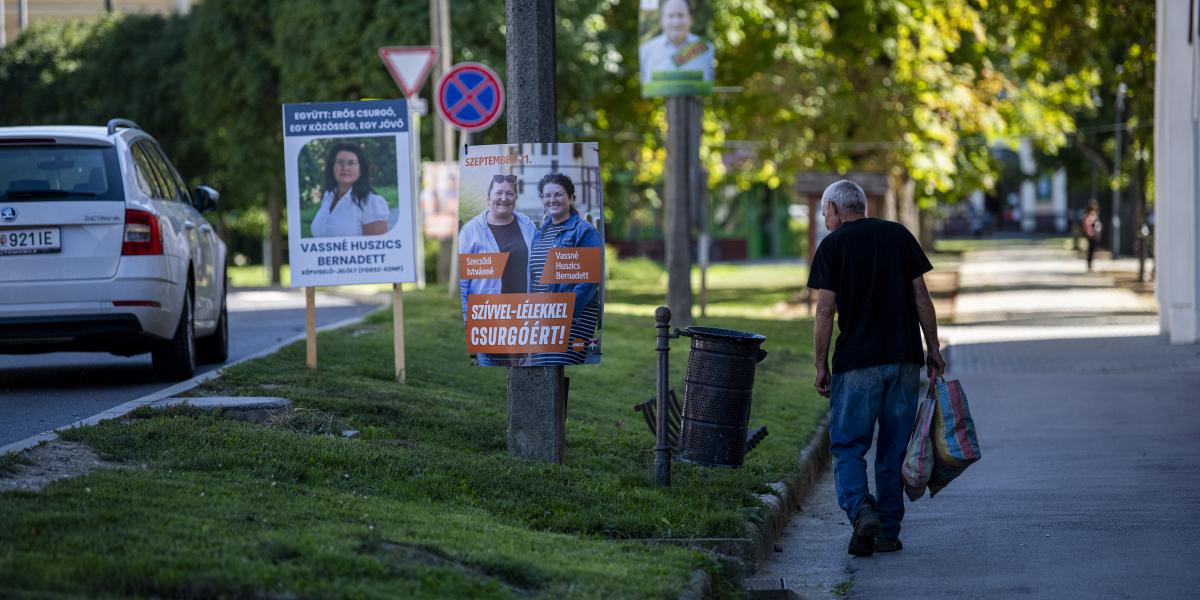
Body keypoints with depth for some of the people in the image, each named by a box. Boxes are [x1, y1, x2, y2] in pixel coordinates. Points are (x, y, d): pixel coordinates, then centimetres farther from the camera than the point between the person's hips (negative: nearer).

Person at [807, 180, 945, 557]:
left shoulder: (832, 245, -1)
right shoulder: (899, 236, 9)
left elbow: (825, 310, -6)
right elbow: (921, 297, 5)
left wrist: (820, 367, -1)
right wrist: (933, 350, 11)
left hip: (857, 363, -4)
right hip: (905, 358, 4)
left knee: (848, 445, 1)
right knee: (893, 450, 10)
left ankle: (861, 510, -23)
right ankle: (889, 532, 12)